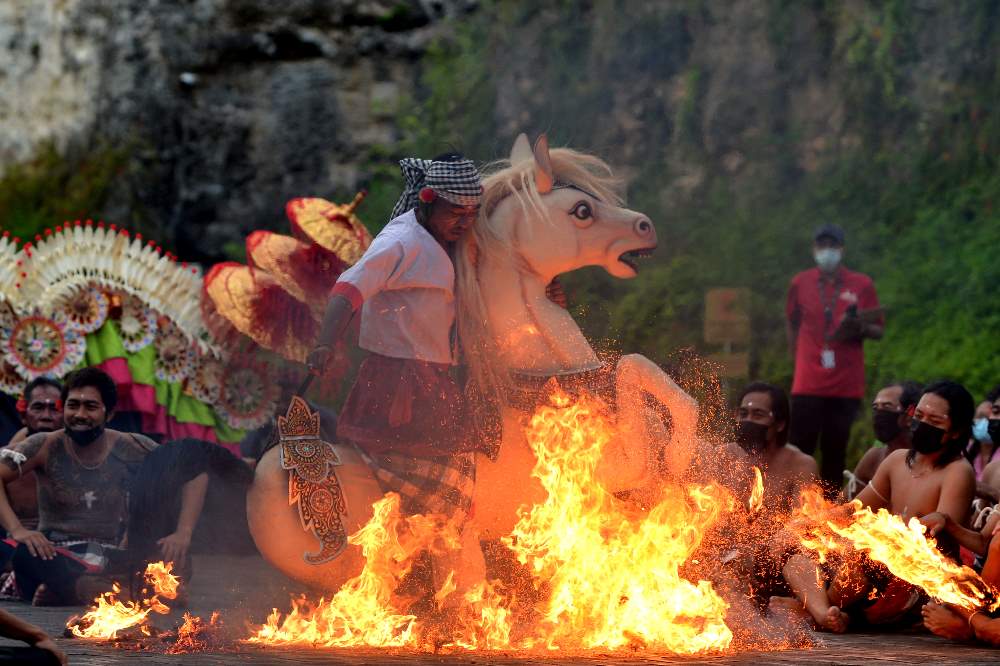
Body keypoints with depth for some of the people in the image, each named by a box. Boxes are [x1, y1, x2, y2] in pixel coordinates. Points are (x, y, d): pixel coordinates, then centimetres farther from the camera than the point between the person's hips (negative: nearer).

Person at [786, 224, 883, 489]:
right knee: (801, 447, -5)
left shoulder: (862, 284, 3)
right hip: (808, 384, 0)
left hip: (846, 385, 0)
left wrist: (860, 327, -15)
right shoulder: (800, 283, 6)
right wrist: (799, 361, 10)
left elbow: (878, 331, 6)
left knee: (835, 451, 5)